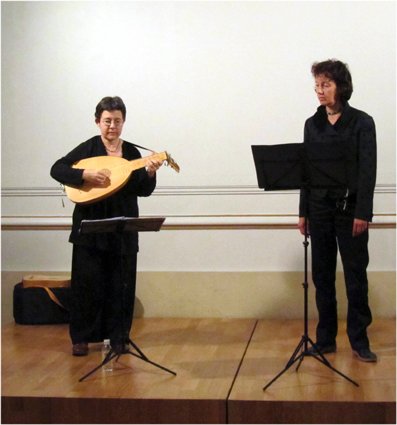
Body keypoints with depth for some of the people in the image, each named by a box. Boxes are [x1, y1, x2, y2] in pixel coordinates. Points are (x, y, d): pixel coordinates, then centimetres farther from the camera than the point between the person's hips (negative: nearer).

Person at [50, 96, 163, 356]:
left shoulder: (132, 152, 6)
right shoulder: (87, 148, -1)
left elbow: (143, 191, 4)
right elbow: (57, 169, -8)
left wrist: (150, 174, -16)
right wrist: (85, 174, -22)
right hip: (90, 225, -2)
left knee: (120, 284, 6)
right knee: (87, 283, 2)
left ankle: (118, 337, 17)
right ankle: (81, 338, 14)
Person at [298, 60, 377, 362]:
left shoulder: (362, 122, -3)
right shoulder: (313, 124, 9)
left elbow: (368, 170, -7)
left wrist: (363, 213, -14)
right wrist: (303, 212, 7)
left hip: (350, 209, -4)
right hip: (319, 208, 4)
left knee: (355, 274, 3)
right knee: (322, 274, 8)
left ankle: (359, 340, 12)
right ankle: (325, 339, 17)